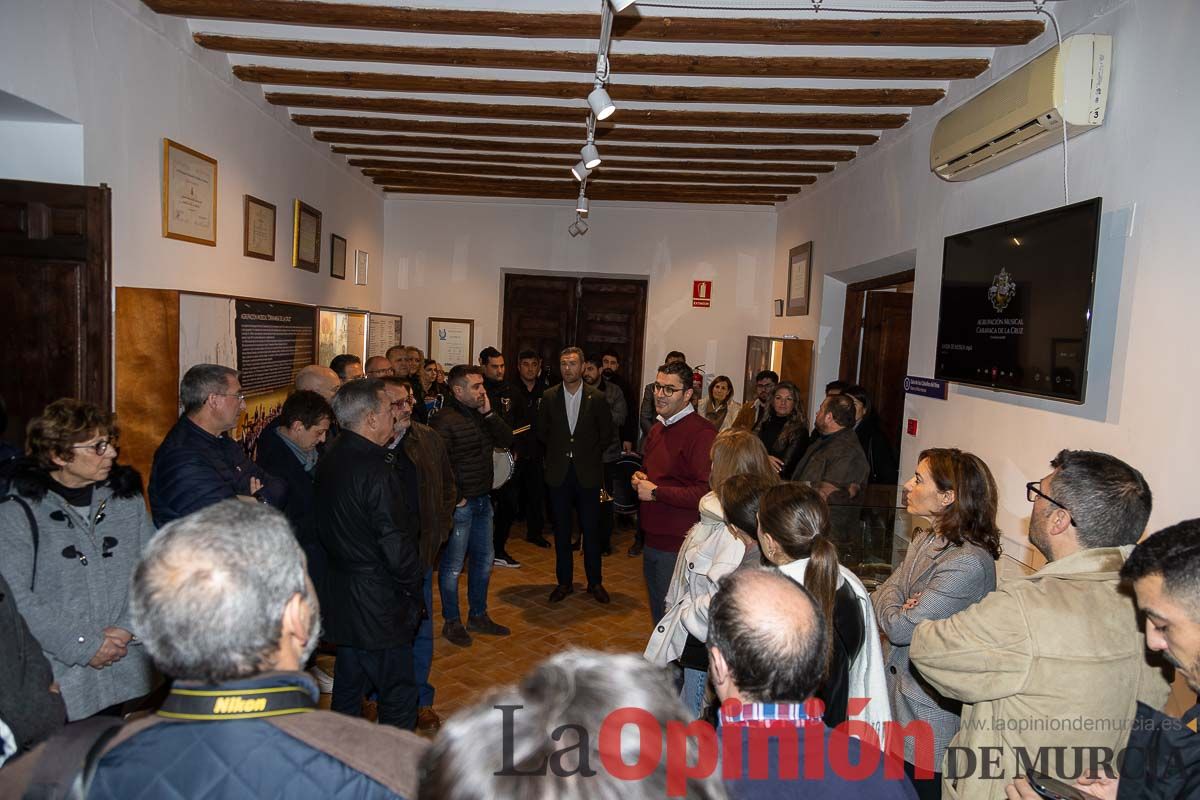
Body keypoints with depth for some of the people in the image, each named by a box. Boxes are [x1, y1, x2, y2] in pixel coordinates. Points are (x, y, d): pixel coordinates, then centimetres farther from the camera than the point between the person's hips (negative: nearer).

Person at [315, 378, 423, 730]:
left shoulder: (330, 459, 3)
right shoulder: (376, 472, -24)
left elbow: (326, 528, 11)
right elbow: (397, 548, -21)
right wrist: (414, 592, -7)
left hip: (340, 595, 9)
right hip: (379, 607, -9)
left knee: (348, 688, 23)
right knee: (398, 695, 5)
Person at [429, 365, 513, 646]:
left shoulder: (481, 414, 8)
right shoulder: (445, 420, -17)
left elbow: (506, 440, 4)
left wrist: (489, 413, -7)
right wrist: (454, 497, -18)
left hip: (483, 500, 9)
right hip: (460, 504, -8)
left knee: (484, 559, 18)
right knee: (453, 566, 5)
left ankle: (478, 615, 33)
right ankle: (451, 622, 21)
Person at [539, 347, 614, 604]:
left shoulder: (597, 398, -3)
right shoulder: (549, 397, 1)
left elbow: (608, 434, 5)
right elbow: (542, 431, 13)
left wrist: (589, 453, 3)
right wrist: (555, 453, 8)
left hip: (587, 473, -2)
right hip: (559, 473, 2)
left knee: (590, 529, 5)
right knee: (561, 530, 9)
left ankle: (595, 582, 19)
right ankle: (564, 581, 22)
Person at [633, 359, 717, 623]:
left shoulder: (701, 433, -18)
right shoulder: (657, 429, 13)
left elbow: (707, 492, -26)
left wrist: (655, 492, -18)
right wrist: (638, 478, 5)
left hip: (678, 546, -9)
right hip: (652, 539, 9)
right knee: (657, 613, 23)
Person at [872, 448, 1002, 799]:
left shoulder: (968, 563, -25)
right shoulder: (925, 540, 4)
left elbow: (899, 627, -24)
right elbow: (882, 595, 2)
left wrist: (894, 610, -4)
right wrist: (898, 605, -19)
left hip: (930, 714, -8)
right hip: (897, 689, 8)